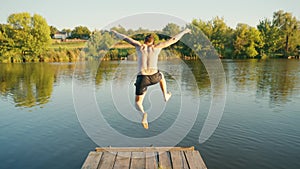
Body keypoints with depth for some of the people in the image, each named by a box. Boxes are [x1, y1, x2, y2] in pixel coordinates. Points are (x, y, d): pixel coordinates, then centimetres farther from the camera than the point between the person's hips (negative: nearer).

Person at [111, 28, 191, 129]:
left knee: (138, 104, 13)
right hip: (155, 77, 1)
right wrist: (184, 32, 23)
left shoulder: (139, 46, 5)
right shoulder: (156, 47, 5)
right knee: (161, 75, 40)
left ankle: (143, 113, -22)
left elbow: (125, 38, 17)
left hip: (142, 79, -1)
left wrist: (115, 33, 34)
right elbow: (173, 39, 10)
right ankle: (165, 96, 46)